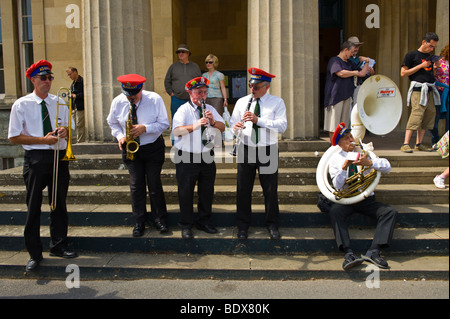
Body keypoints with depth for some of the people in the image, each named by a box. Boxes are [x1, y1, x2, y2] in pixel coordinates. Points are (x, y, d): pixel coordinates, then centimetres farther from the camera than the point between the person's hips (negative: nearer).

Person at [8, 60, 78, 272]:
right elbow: (14, 137, -5)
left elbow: (70, 129, 17)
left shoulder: (60, 103, 10)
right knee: (33, 206, 3)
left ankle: (58, 246, 27)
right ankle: (34, 254, 15)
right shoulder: (21, 105, -1)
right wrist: (43, 139, -15)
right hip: (36, 159, -3)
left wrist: (64, 131, -7)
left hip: (59, 157, 4)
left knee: (59, 204, 11)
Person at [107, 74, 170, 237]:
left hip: (153, 148, -2)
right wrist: (120, 136, -7)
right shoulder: (117, 102, -4)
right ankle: (139, 222, 15)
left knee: (154, 184, 2)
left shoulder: (155, 99, -12)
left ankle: (160, 220, 16)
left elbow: (164, 123, -8)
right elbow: (112, 122, 11)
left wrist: (145, 128, -23)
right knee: (136, 185, 3)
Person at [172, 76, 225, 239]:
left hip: (207, 157, 5)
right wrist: (195, 125, -30)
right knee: (186, 191, 4)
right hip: (187, 158, -4)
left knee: (207, 190, 12)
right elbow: (177, 131, -19)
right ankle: (186, 225, 18)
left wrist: (213, 122, -14)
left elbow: (222, 127, 6)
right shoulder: (183, 110, -5)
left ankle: (204, 221, 29)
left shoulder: (210, 109, 12)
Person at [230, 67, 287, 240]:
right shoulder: (242, 102, 8)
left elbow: (282, 125, -14)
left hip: (268, 150, -2)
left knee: (270, 190, 6)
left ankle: (272, 225, 24)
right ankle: (243, 226, 21)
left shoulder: (277, 102, 0)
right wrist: (235, 127, -18)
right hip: (246, 149, 2)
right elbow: (232, 123, 6)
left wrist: (258, 120, -23)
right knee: (243, 189, 6)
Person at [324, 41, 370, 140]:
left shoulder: (349, 63, 21)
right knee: (333, 125, -5)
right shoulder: (334, 60, -5)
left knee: (344, 125, 8)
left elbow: (362, 73, 21)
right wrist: (354, 73, -4)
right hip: (335, 96, -8)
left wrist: (367, 62, 11)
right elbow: (341, 73, -20)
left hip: (347, 96, 8)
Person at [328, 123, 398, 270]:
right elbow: (337, 185, -6)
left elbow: (387, 167, -3)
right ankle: (349, 253, -39)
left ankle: (374, 252, -28)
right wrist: (344, 168, -21)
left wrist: (369, 163, -21)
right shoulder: (335, 159, 5)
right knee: (334, 212, -34)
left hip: (367, 199, 2)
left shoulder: (365, 152, 10)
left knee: (391, 212, -22)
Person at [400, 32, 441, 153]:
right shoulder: (411, 55, 1)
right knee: (416, 115, -18)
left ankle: (419, 144, 11)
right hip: (418, 90, -7)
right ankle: (405, 144, -17)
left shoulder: (430, 57, 21)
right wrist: (421, 66, -9)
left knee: (430, 115, 5)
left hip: (430, 90, 8)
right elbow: (403, 73, -6)